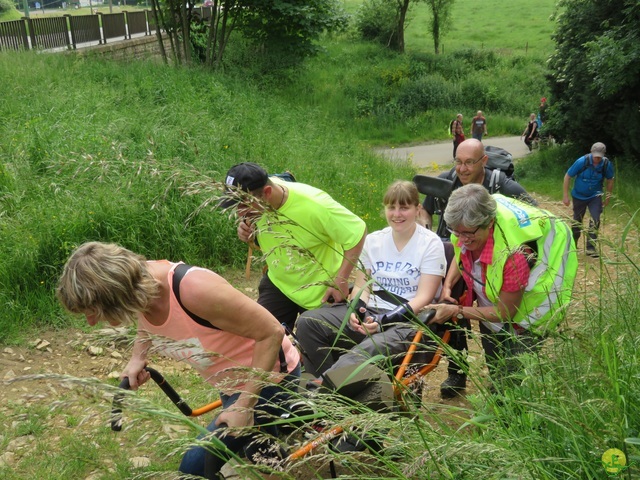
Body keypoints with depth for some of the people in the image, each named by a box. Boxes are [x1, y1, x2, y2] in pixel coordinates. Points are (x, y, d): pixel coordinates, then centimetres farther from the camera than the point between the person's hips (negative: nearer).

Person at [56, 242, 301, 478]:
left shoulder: (195, 289, -39)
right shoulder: (138, 282, -16)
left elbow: (272, 333, -29)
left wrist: (245, 404, -27)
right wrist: (137, 358, -7)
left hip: (268, 375, -7)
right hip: (231, 380, 8)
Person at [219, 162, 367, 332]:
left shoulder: (314, 205, -33)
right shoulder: (254, 200, -16)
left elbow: (357, 232, -23)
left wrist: (340, 280, -23)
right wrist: (246, 233, -19)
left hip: (320, 291, -4)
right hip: (278, 282, 5)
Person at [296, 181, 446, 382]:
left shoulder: (431, 243, -1)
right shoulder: (373, 240, 12)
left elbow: (423, 297, -8)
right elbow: (361, 286, 11)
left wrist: (384, 320, -22)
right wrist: (356, 310, -14)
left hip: (408, 320, -5)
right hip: (370, 312, 5)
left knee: (371, 350, -39)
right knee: (308, 322, -18)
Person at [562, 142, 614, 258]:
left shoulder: (607, 164, -16)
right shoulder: (582, 162, -24)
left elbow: (610, 180, 3)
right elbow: (567, 176, -15)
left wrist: (608, 197, 7)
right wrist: (565, 196, -15)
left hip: (595, 196, 1)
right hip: (579, 196, -1)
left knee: (595, 220, -14)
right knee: (577, 222, 11)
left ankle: (591, 248, -4)